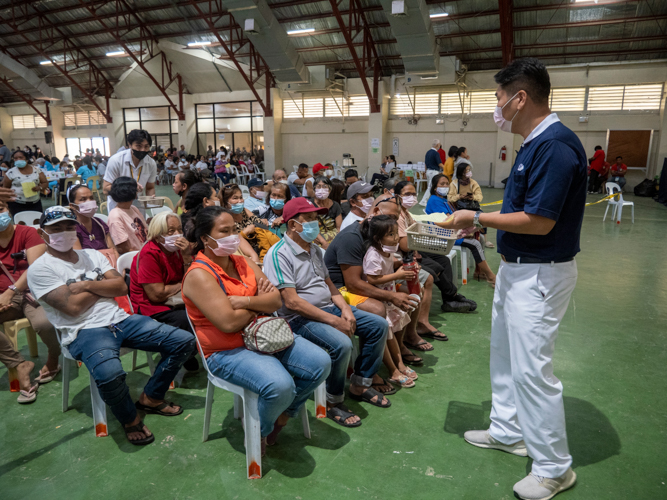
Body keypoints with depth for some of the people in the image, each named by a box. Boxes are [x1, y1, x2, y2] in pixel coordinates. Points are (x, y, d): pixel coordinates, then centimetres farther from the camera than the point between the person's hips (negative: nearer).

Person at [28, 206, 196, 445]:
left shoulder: (91, 255, 16)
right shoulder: (40, 269, -1)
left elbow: (122, 287, 5)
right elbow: (72, 306, -13)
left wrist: (86, 285, -7)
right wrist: (102, 285, 0)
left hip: (120, 319, 6)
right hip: (84, 332, -6)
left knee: (184, 341, -3)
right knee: (109, 373, -39)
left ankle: (150, 397, 14)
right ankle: (130, 419, -5)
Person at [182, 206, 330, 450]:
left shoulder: (243, 262, 8)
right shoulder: (199, 275, -15)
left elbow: (276, 300, -1)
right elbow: (229, 322, -26)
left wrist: (246, 301, -19)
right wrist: (259, 304, -7)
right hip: (227, 352, -7)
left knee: (321, 363, -6)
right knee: (280, 385, -30)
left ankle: (282, 416, 16)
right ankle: (259, 432, 5)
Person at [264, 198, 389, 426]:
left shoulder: (313, 250, 13)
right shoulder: (279, 255, -16)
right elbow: (292, 302, -22)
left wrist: (345, 309, -2)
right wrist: (334, 321, -22)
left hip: (328, 308, 9)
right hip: (299, 318, -9)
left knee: (379, 325, 2)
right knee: (341, 344, -33)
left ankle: (360, 385, 16)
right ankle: (332, 402, -6)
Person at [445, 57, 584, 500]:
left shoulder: (555, 146, -22)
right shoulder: (535, 144, 9)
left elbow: (539, 222, -26)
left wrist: (477, 219, -17)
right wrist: (479, 220, 12)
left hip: (540, 275, -10)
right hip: (516, 269, 11)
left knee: (532, 368, 0)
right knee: (505, 355, 20)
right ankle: (507, 432, 39)